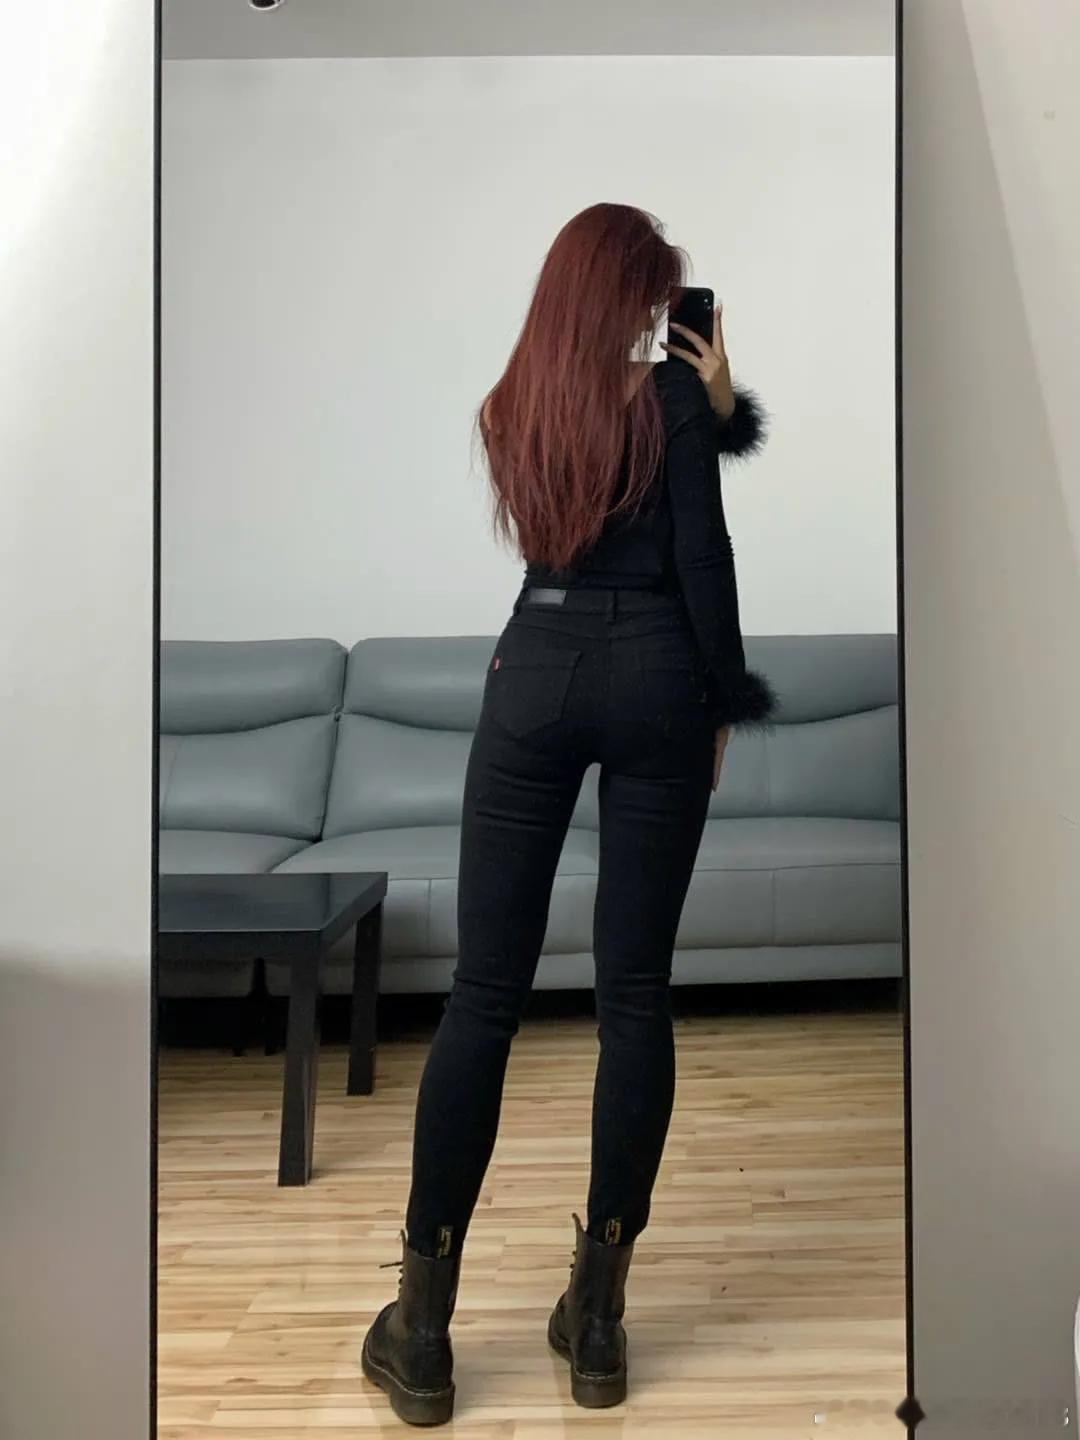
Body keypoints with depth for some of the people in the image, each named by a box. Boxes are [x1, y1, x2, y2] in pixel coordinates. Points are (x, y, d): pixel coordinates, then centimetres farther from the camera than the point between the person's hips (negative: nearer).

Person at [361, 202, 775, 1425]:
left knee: (484, 993, 2)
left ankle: (424, 1325, 6)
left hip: (535, 671, 3)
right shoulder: (668, 392, 1)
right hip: (654, 678, -2)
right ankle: (596, 1310, 10)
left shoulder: (508, 405, 15)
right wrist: (725, 701, 5)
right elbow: (701, 557, -4)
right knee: (634, 993, 3)